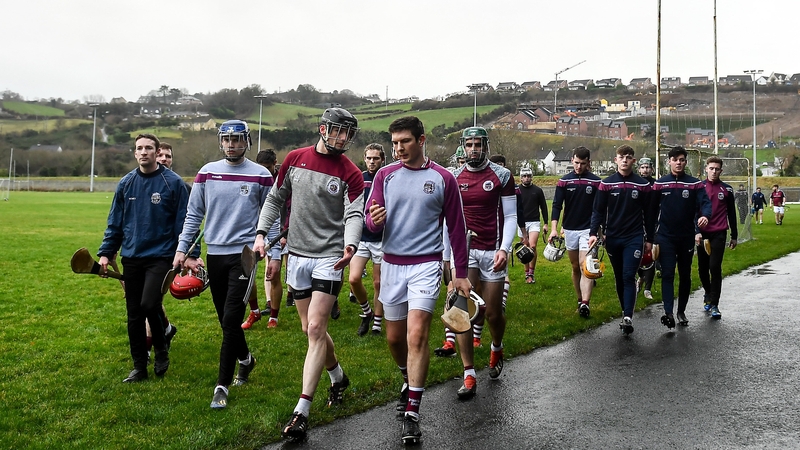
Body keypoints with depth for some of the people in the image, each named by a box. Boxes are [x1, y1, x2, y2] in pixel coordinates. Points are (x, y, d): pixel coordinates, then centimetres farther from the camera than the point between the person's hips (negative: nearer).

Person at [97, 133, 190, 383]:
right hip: (131, 257, 5)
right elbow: (115, 222, 13)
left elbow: (184, 221, -5)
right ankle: (139, 367, 21)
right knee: (134, 315, 8)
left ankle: (161, 348, 11)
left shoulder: (173, 182, -5)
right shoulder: (126, 183, 7)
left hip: (160, 256, -4)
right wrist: (106, 252, 8)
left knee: (149, 305, -18)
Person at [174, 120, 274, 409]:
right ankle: (245, 359, 39)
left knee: (231, 320, -9)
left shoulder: (261, 175, -1)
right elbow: (193, 214, 10)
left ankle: (222, 386, -2)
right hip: (214, 254, 4)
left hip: (244, 254, -3)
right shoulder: (207, 173, 6)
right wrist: (181, 249, 4)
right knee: (226, 319, 13)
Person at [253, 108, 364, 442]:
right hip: (297, 255, 4)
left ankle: (301, 413, -10)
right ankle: (338, 377, 38)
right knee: (312, 330, 12)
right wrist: (261, 233, 3)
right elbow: (275, 199, 13)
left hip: (329, 257, -4)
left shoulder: (350, 173, -6)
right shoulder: (295, 159, 5)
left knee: (315, 329, -12)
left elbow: (354, 214, -16)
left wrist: (350, 245, -35)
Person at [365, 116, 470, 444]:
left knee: (417, 335, -13)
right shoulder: (385, 175, 4)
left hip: (426, 264, -3)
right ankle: (409, 380, 42)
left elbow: (456, 227, 3)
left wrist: (461, 272, 3)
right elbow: (371, 220, 2)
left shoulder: (443, 178, -2)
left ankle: (412, 413, -6)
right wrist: (375, 220, -23)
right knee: (394, 337, 12)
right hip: (391, 264, 3)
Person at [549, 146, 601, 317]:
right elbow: (556, 205, -2)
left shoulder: (596, 182, -2)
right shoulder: (564, 181, 1)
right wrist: (553, 229, -13)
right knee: (575, 268, 11)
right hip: (569, 230, 3)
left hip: (588, 229, -3)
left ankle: (585, 304, -21)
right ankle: (580, 300, 22)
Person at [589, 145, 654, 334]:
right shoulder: (606, 184, 2)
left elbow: (648, 213, 6)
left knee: (629, 277, -12)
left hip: (634, 238, -2)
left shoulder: (643, 185, 1)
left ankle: (628, 317, -17)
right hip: (613, 238, 2)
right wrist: (593, 233, -10)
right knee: (619, 278, 11)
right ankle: (625, 312, 23)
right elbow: (598, 210, 2)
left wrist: (649, 239, 7)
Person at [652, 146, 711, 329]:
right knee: (667, 274, -10)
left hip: (687, 237, 1)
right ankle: (668, 313, -17)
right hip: (666, 237, -1)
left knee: (685, 275, 10)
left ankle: (681, 311, 23)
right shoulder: (659, 184, 2)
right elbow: (652, 209, 6)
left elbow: (705, 202, -11)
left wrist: (704, 215, -34)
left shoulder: (695, 184, 0)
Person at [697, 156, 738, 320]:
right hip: (702, 234, 1)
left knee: (715, 267, -10)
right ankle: (708, 293, 36)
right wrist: (696, 232, -11)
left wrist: (734, 236, 11)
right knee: (703, 268, 9)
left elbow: (731, 213, 10)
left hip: (719, 234, -1)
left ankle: (714, 304, -5)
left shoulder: (726, 189, 4)